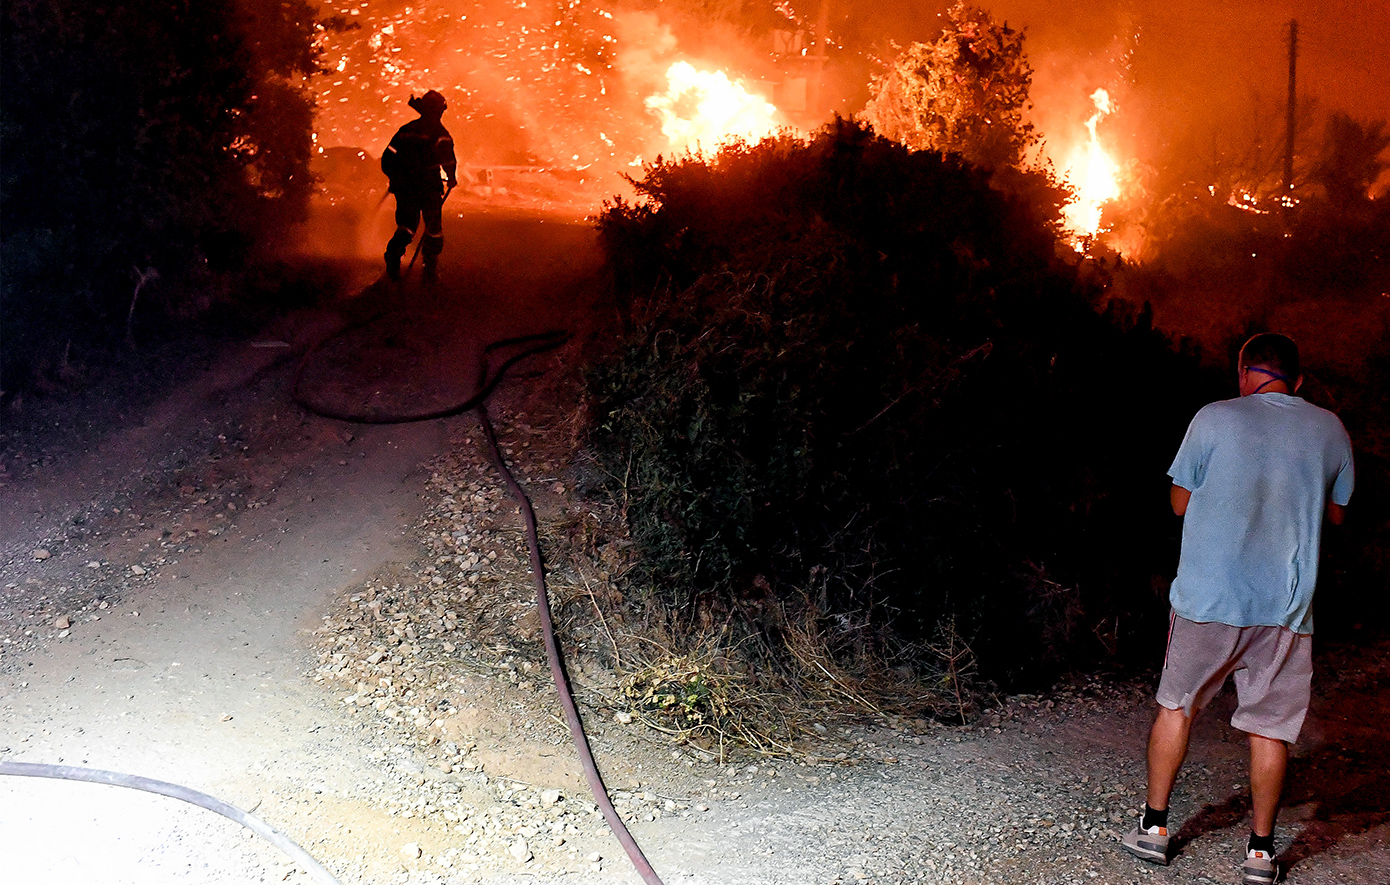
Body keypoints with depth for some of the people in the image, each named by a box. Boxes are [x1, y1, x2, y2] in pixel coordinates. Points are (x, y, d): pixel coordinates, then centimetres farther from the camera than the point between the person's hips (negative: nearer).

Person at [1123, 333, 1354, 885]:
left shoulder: (1215, 419, -6)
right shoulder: (1329, 430, 3)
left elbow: (1180, 503, 3)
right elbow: (1337, 515, 15)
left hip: (1206, 598, -1)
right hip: (1285, 606, 2)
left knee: (1176, 706, 14)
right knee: (1270, 725, 9)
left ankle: (1155, 826, 18)